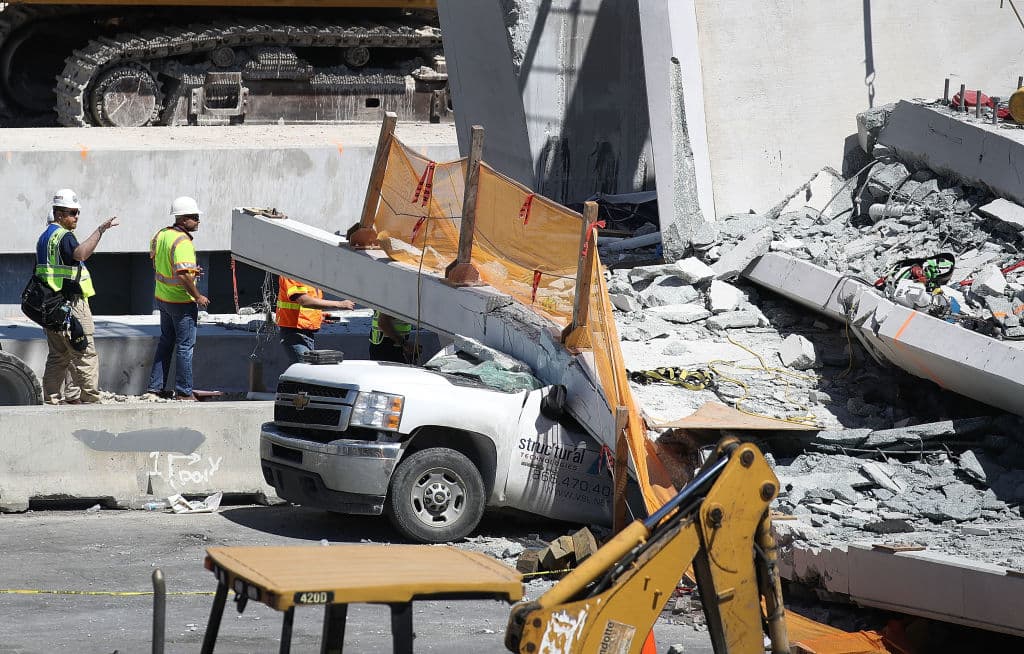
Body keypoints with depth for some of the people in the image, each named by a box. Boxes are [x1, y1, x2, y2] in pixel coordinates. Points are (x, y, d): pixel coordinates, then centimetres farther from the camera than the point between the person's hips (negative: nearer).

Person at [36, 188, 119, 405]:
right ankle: (86, 396, -7)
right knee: (85, 354, -6)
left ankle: (52, 398, 14)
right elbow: (79, 254, -34)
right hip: (70, 303, -10)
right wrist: (100, 230, -35)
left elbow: (40, 272, 24)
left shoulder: (45, 236, 19)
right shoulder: (63, 235, -13)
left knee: (58, 356, 14)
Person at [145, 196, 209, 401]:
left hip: (162, 297, 8)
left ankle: (155, 387, 22)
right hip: (182, 301, -8)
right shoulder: (183, 242, -23)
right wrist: (198, 297, -17)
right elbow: (183, 276, -30)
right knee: (185, 346, 1)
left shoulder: (161, 235, 4)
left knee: (166, 341, 19)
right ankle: (183, 392, 6)